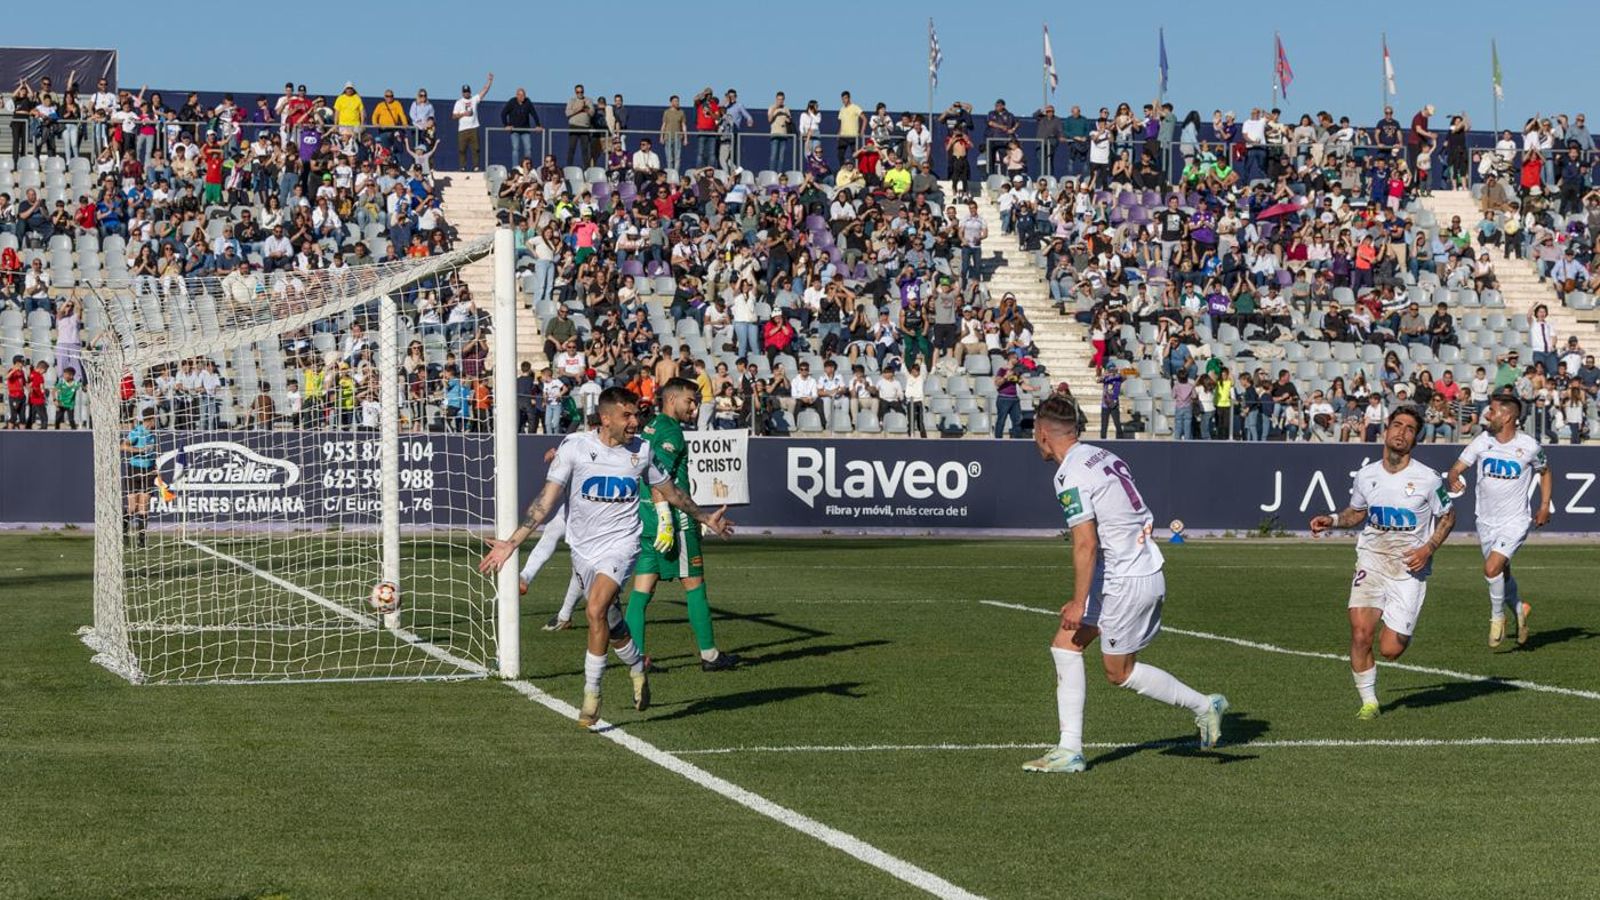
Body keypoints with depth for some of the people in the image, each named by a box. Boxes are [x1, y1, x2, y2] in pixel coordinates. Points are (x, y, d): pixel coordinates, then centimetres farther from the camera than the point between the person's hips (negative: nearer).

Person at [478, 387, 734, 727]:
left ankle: (591, 695, -14)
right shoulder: (575, 446, -8)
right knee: (611, 625, 12)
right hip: (584, 546, 1)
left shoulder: (642, 450, -1)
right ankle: (637, 668, 44)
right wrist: (512, 543, -14)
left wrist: (705, 518, 26)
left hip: (621, 543, -1)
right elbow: (547, 499, -8)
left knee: (596, 609, -24)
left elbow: (670, 492, 17)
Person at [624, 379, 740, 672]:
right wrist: (665, 520, -25)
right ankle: (709, 655, 9)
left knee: (643, 586, 4)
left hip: (643, 515, 8)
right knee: (694, 584, 3)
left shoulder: (649, 428, 17)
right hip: (674, 516, -8)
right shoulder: (670, 430, -11)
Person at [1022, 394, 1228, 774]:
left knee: (1120, 672, 6)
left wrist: (1079, 603, -17)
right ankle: (1070, 751, 6)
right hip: (1144, 569, 10)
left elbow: (1086, 545, -22)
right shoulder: (1103, 456, 10)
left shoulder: (1070, 476, -17)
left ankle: (1203, 706, 17)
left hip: (1128, 582, -10)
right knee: (1065, 645, 8)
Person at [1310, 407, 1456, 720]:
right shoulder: (1366, 475, 3)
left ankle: (1404, 630, 32)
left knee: (1390, 650, -6)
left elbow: (1448, 517, 6)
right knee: (1360, 633, -18)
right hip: (1371, 560, 2)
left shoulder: (1428, 479, -7)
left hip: (1410, 567, -2)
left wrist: (1428, 548, -8)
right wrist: (1332, 520, 1)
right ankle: (1369, 701, 1)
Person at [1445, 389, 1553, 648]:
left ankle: (1497, 616, 3)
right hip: (1486, 520, 4)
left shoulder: (1529, 446, -10)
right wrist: (1454, 480, -32)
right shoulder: (1482, 441, -5)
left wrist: (1544, 506, 3)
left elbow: (1545, 472, 10)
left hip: (1515, 521, -4)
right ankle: (1519, 609, 46)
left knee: (1492, 568, -21)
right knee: (1502, 573, 18)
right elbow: (1456, 468, -9)